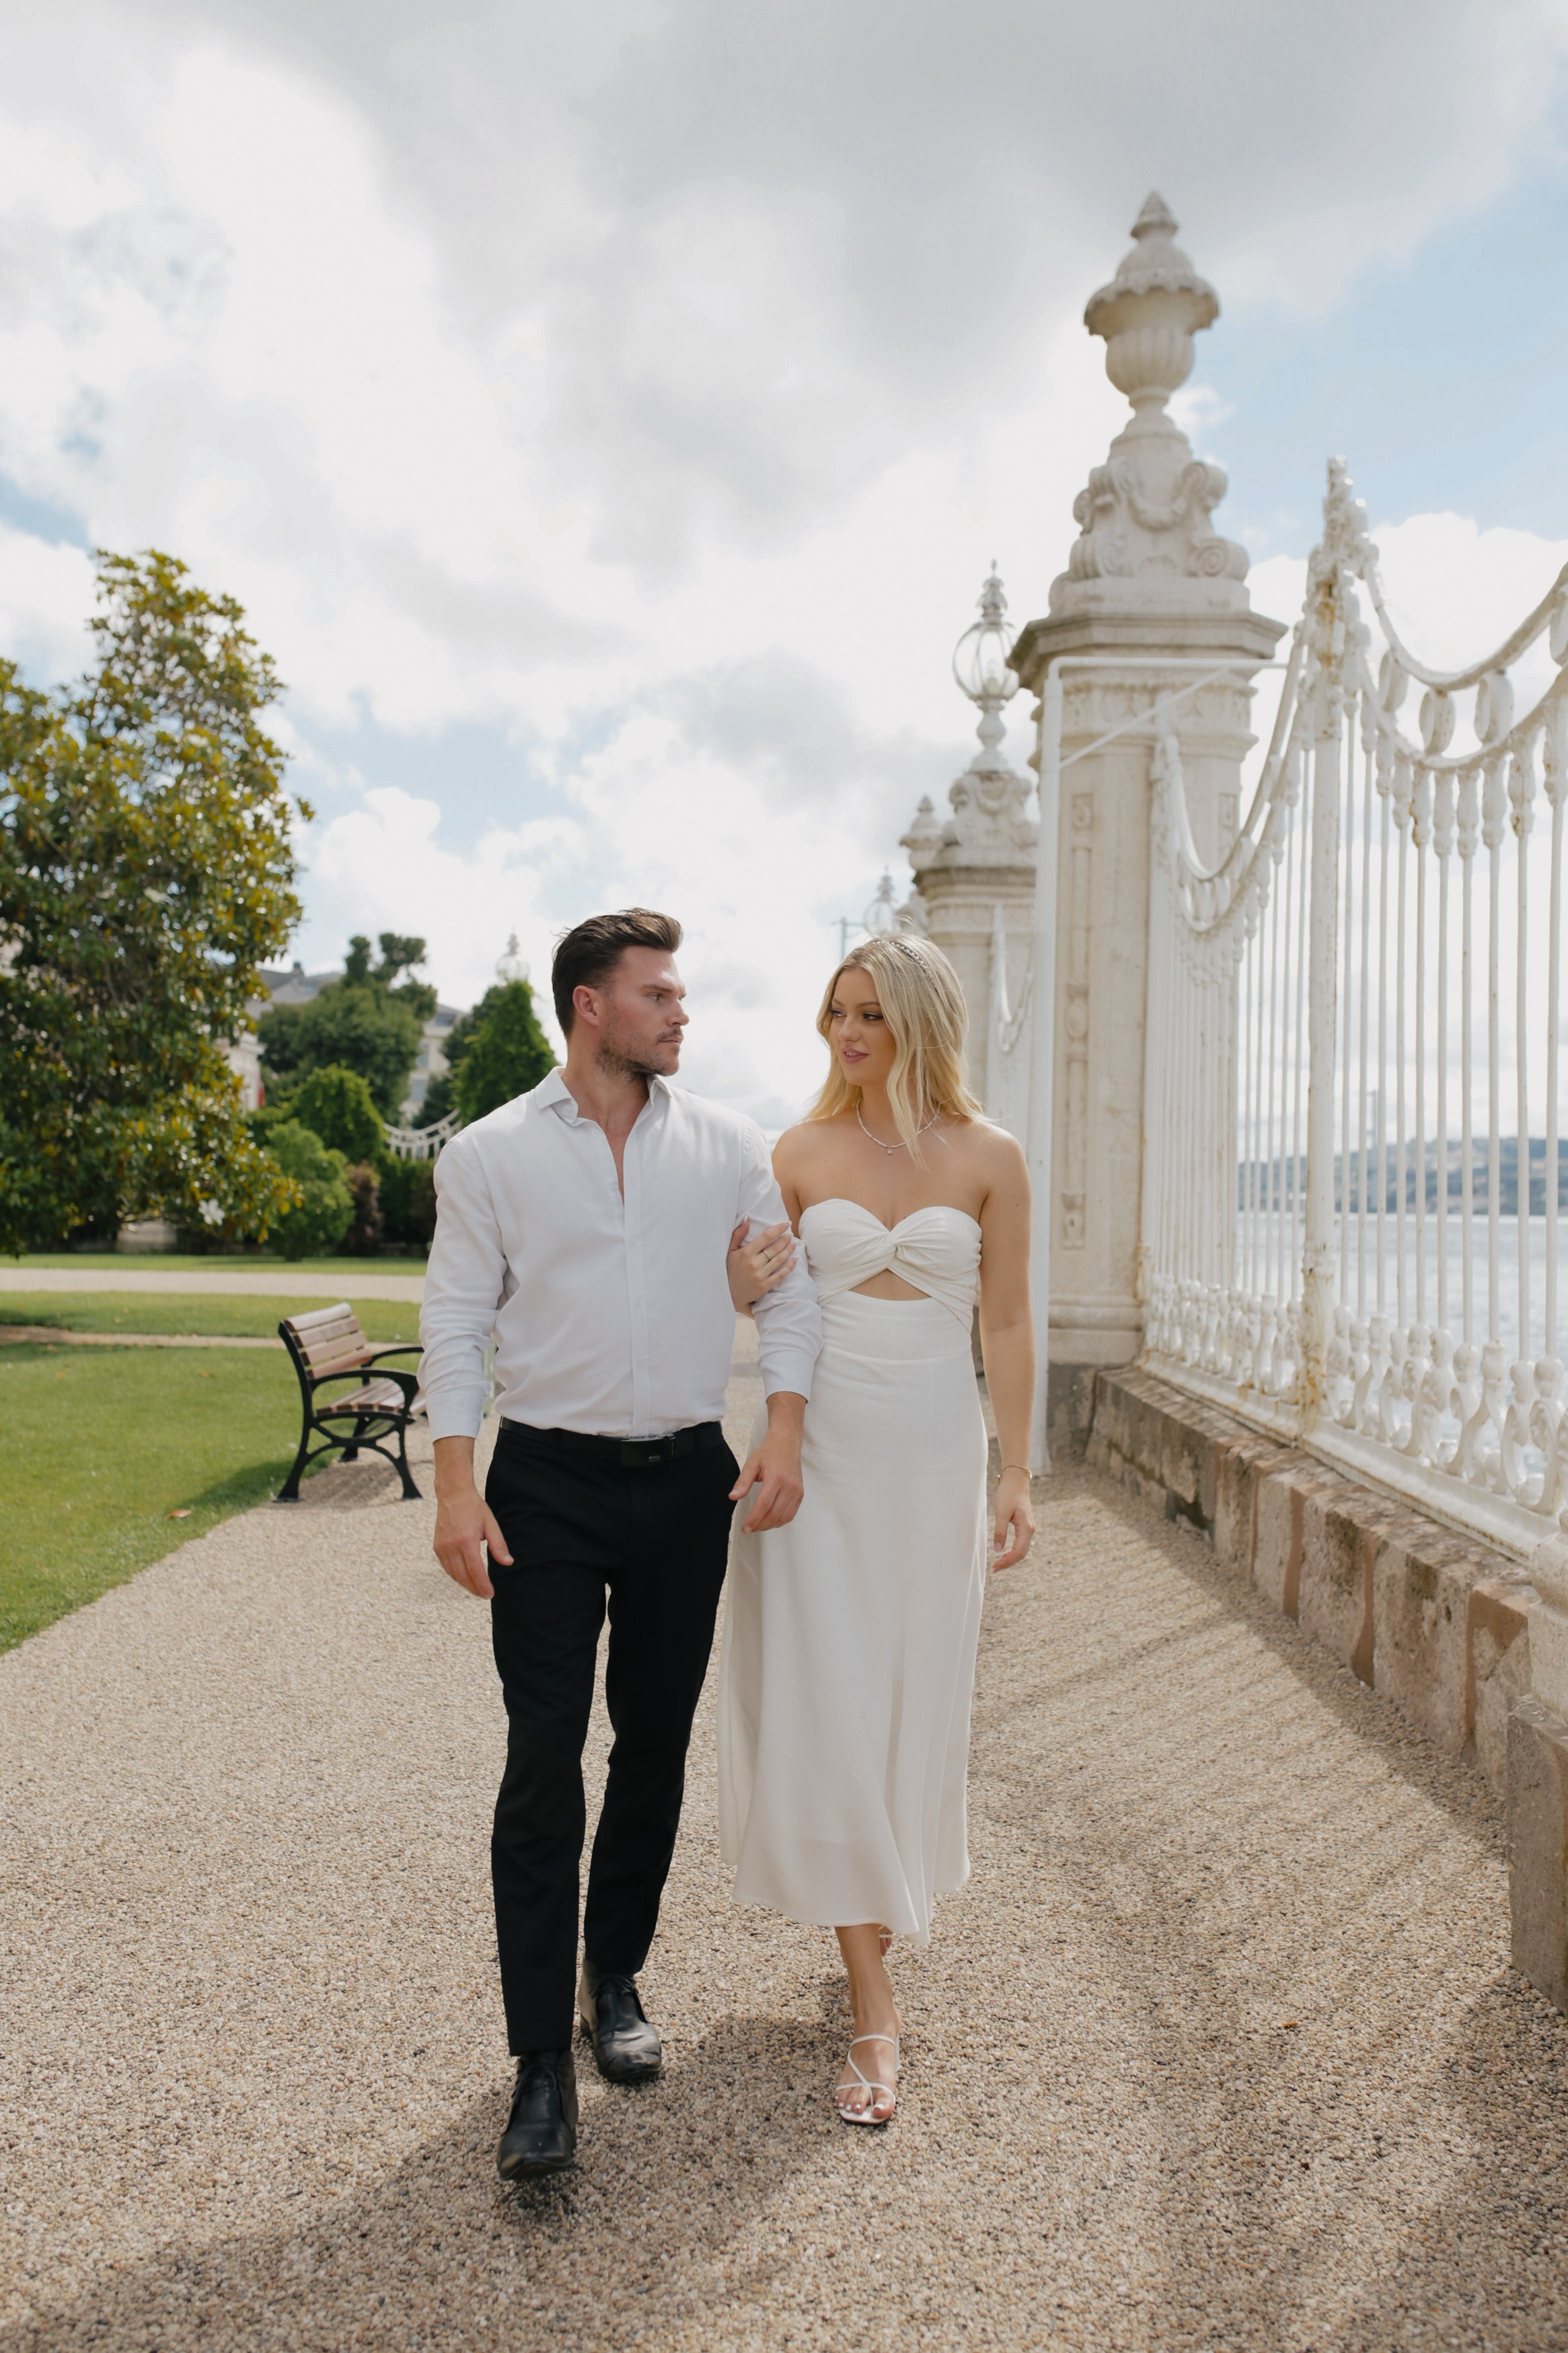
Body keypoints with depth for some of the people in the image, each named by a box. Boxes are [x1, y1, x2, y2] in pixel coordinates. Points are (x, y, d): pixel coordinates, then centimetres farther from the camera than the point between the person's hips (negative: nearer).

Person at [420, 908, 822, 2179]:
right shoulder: (491, 1154, -1)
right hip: (550, 1485, -2)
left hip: (689, 1480, 3)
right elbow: (456, 1324, -1)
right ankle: (543, 2062, 5)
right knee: (544, 1763, -5)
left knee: (655, 1751, 12)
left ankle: (617, 1979, 34)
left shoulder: (728, 1145, 4)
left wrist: (782, 1433, -8)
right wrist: (456, 1488, -8)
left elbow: (787, 1292, 6)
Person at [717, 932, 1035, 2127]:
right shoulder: (801, 1152, 1)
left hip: (935, 1449, 0)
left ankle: (888, 1902, 38)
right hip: (820, 1445, 0)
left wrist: (1019, 1474, -1)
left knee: (916, 1699, 9)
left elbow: (1006, 1326, 2)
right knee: (825, 1701, -3)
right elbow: (761, 1290, 11)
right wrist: (741, 1292, -13)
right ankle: (876, 2004, 7)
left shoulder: (989, 1157, -1)